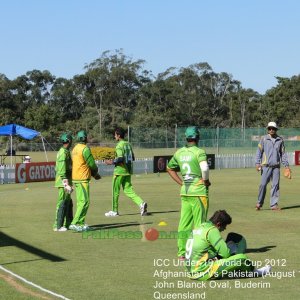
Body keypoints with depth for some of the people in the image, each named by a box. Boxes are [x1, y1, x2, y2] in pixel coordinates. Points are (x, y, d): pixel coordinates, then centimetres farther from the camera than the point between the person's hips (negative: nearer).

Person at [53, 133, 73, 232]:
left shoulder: (62, 151, 15)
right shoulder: (64, 153, -16)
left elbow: (57, 168, 20)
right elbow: (62, 171, -21)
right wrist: (66, 184, -23)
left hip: (64, 182, 10)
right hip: (64, 182, -10)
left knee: (68, 203, 15)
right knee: (63, 203, -7)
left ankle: (69, 224, 22)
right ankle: (58, 226, -4)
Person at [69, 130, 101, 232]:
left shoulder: (75, 148, 15)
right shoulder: (85, 149, -15)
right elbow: (91, 163, -12)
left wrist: (94, 174, 21)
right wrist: (95, 172, 10)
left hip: (75, 178, 10)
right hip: (82, 178, -10)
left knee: (80, 202, 15)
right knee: (84, 202, -8)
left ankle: (81, 223, 18)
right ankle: (75, 223, -13)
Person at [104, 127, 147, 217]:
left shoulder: (119, 146, -14)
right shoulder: (128, 145, 12)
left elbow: (120, 158, -24)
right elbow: (132, 158, 16)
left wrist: (112, 162, -11)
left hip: (120, 170, -8)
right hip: (128, 171, 8)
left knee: (115, 191, 5)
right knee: (128, 190, 8)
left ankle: (114, 211, 13)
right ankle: (141, 203, -13)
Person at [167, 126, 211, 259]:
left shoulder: (179, 152, 8)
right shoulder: (199, 152, -11)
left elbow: (169, 168, 19)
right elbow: (204, 168, -27)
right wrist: (206, 181, -10)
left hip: (184, 192, 6)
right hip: (199, 192, -6)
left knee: (184, 223, 10)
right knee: (199, 223, 0)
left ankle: (182, 252, 13)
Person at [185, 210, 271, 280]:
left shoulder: (200, 227, 14)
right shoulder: (212, 230, -12)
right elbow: (226, 253, -14)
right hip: (203, 273, -10)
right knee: (242, 258, -11)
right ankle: (253, 271, 18)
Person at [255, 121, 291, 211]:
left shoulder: (280, 140, 8)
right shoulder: (264, 139, 1)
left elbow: (283, 153, 13)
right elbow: (259, 151, 0)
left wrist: (286, 165, 8)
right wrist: (257, 163, -9)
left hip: (276, 166, 3)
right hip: (266, 166, -3)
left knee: (275, 185, 1)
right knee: (263, 184, -8)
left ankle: (274, 204, 7)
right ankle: (259, 203, 3)